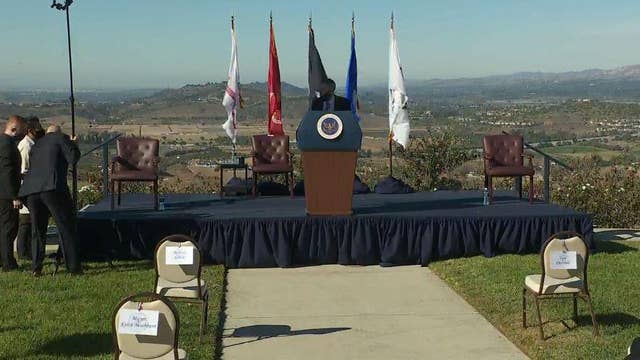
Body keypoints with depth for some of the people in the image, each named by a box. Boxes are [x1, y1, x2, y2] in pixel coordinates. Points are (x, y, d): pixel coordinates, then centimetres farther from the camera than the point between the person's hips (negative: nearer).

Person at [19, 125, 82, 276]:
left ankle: (36, 267, 11)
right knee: (66, 227, 0)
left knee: (38, 229, 15)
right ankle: (74, 267, -1)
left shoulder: (36, 145, 28)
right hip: (53, 188, -6)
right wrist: (73, 145, 19)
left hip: (31, 190, 6)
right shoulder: (61, 137, 10)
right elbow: (73, 158, 0)